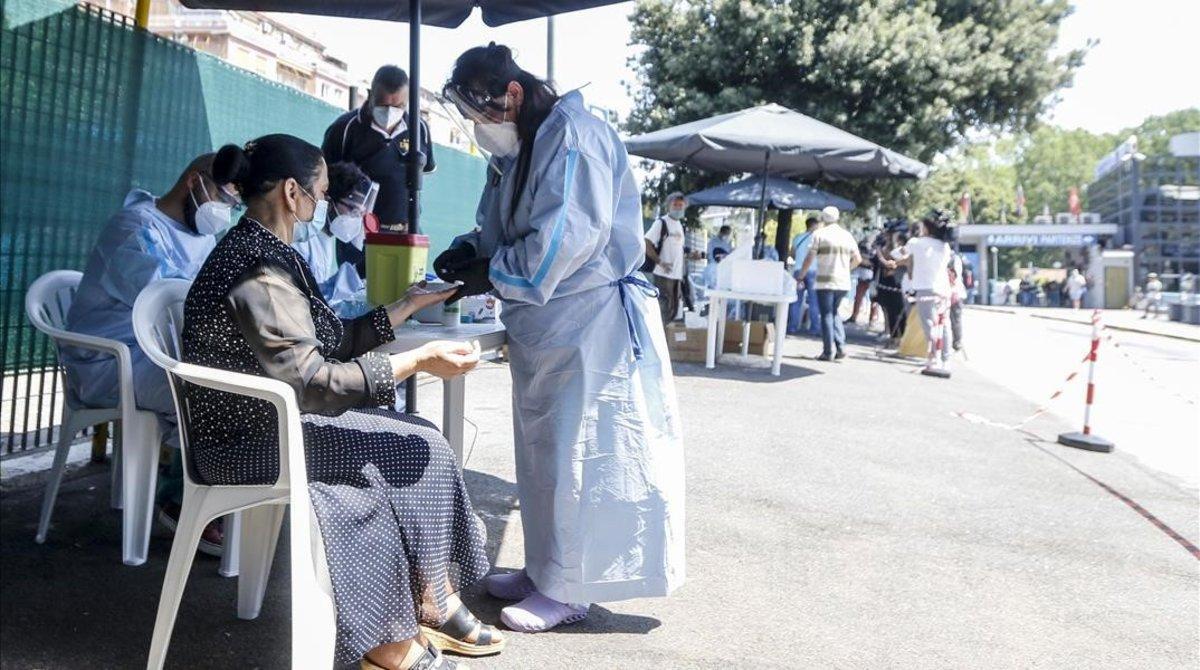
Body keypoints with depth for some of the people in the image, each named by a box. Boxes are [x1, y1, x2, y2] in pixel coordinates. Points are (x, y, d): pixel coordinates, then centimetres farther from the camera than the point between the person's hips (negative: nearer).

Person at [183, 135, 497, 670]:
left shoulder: (261, 251, 11)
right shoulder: (260, 266, -21)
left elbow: (337, 341, 11)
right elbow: (310, 381, -27)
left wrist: (414, 301, 15)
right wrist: (419, 360, -25)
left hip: (264, 420, 9)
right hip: (251, 440, -9)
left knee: (419, 437, -4)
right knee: (416, 448, -11)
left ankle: (432, 605, 2)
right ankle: (414, 623, 4)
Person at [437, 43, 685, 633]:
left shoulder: (573, 137, -16)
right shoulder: (522, 147, 14)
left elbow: (569, 237, -25)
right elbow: (503, 229, 18)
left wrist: (492, 274, -17)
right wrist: (470, 251, -2)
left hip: (590, 323, -10)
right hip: (545, 324, 10)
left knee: (577, 457, -2)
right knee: (541, 453, 15)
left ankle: (568, 590, 11)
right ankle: (546, 569, 28)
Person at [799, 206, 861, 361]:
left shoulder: (819, 234, -4)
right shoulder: (847, 235, 10)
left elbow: (810, 258, -8)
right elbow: (857, 259, 12)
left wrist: (801, 275, 3)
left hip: (825, 282, -5)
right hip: (843, 282, 5)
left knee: (827, 315, 1)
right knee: (835, 313, 19)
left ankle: (828, 352, 0)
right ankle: (841, 346, 6)